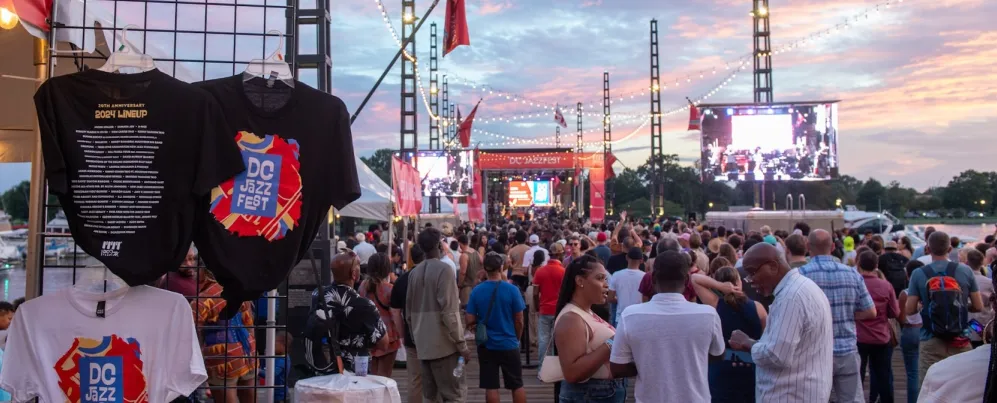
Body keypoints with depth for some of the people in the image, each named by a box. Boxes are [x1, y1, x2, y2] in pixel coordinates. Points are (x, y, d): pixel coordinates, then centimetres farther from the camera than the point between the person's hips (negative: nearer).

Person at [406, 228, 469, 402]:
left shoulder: (414, 272, 9)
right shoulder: (443, 269, -12)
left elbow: (409, 312, 14)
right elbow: (449, 312, -17)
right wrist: (462, 345, -12)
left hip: (423, 345, 7)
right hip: (444, 344, -7)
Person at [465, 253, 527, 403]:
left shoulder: (476, 291, -7)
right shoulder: (512, 289, -11)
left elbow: (470, 321, -5)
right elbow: (519, 321, -5)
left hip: (486, 345, 1)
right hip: (508, 344, -1)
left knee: (491, 386, 7)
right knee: (517, 385, 12)